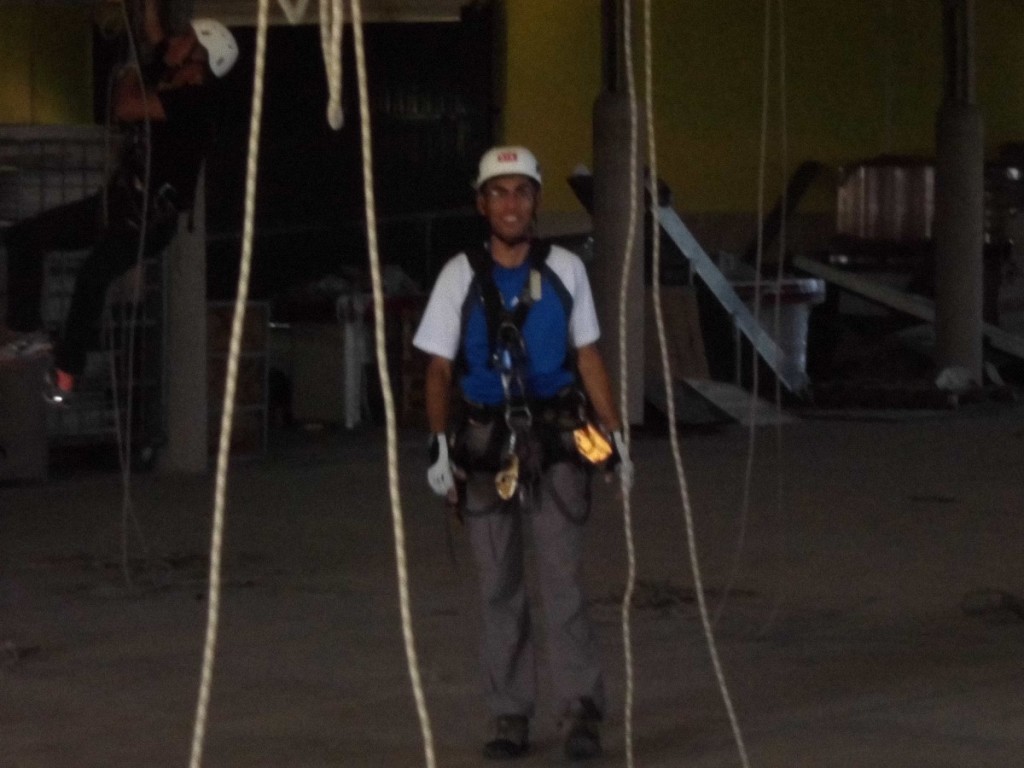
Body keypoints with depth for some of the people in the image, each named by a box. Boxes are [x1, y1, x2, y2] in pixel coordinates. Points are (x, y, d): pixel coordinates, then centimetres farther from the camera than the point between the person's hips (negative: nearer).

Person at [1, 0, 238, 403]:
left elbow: (126, 108, -28)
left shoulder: (194, 100, -18)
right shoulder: (168, 77, 8)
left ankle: (66, 369, -24)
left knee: (93, 272, -33)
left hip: (150, 218, -10)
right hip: (119, 201, 10)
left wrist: (128, 81, -8)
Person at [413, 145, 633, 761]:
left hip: (555, 442, -1)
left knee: (563, 579, -9)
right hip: (485, 444, 1)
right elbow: (440, 369, 3)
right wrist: (440, 445, -5)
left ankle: (582, 713, -6)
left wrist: (617, 434, 6)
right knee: (499, 588, 5)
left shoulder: (564, 269, 4)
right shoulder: (461, 276, 3)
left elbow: (588, 357, 10)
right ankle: (511, 719, 12)